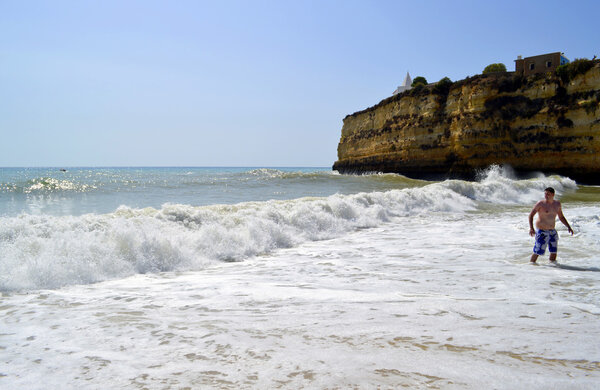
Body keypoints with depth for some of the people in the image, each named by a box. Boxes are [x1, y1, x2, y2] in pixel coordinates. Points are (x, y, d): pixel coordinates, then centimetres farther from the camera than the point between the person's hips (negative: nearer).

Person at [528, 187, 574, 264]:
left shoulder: (557, 204, 5)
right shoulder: (540, 204, -12)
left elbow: (561, 217, 18)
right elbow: (531, 215, -14)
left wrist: (568, 227, 9)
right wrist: (531, 228, -26)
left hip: (552, 231, 6)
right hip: (542, 231, -6)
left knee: (554, 251, 13)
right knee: (538, 251, -5)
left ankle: (552, 262, 31)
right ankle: (532, 263, 12)